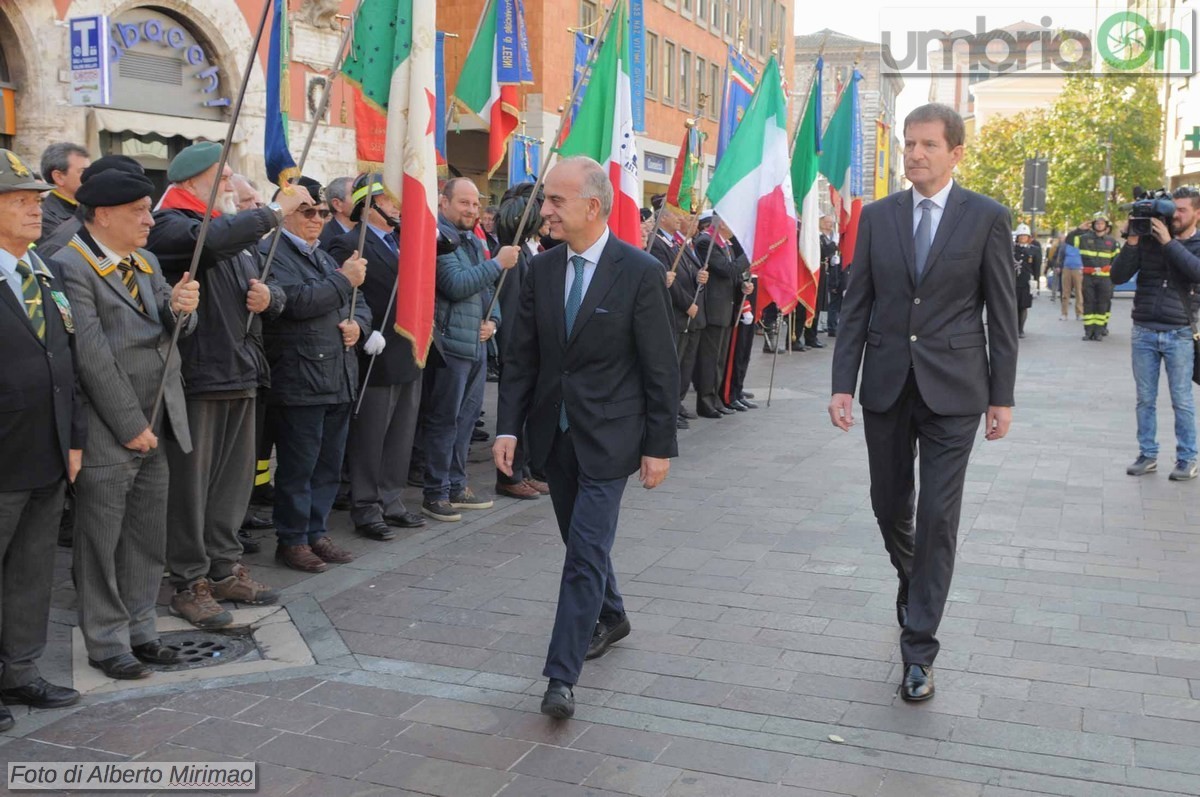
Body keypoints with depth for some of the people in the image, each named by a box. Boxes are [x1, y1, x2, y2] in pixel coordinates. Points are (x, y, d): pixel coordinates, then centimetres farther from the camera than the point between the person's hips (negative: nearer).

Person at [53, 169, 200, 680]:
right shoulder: (70, 267, -13)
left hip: (153, 429, 8)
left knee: (148, 541, 15)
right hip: (107, 437, -7)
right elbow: (92, 355, -17)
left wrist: (181, 308, -17)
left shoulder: (146, 263, 12)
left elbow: (174, 328, 7)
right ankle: (106, 642, 19)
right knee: (101, 545, 6)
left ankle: (139, 630, 29)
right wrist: (130, 426, -17)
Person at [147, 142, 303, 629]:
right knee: (191, 482, -1)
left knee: (235, 478, 14)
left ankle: (224, 570, 27)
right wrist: (276, 210, -20)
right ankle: (188, 585, 10)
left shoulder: (240, 232, 19)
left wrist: (269, 296, -2)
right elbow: (213, 239, -30)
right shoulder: (169, 226, -7)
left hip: (241, 372, 8)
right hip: (196, 374, -8)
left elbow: (269, 292, 22)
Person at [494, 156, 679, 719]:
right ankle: (610, 617, 44)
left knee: (586, 550, -7)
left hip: (609, 435, -5)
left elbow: (660, 369, -9)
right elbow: (522, 358, 6)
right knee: (582, 542, 19)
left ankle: (562, 675, -2)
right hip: (553, 433, 6)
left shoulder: (639, 272, -11)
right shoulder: (541, 270, 3)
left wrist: (660, 445, -9)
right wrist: (508, 427, -3)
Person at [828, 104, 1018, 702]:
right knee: (890, 506, 14)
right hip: (887, 384, 3)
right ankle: (912, 582, 45)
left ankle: (919, 651, 6)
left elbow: (1002, 314, -1)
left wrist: (1002, 397, -3)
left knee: (937, 516, -4)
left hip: (952, 388, -3)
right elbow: (856, 306, 4)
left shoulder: (987, 218, -2)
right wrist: (843, 384, -3)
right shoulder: (876, 217, 5)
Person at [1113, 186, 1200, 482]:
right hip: (1143, 332, 2)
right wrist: (1131, 243, -12)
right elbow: (1118, 277, 0)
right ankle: (1147, 455, 16)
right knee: (1145, 399, 8)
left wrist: (1169, 242, -19)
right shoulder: (1148, 239, 4)